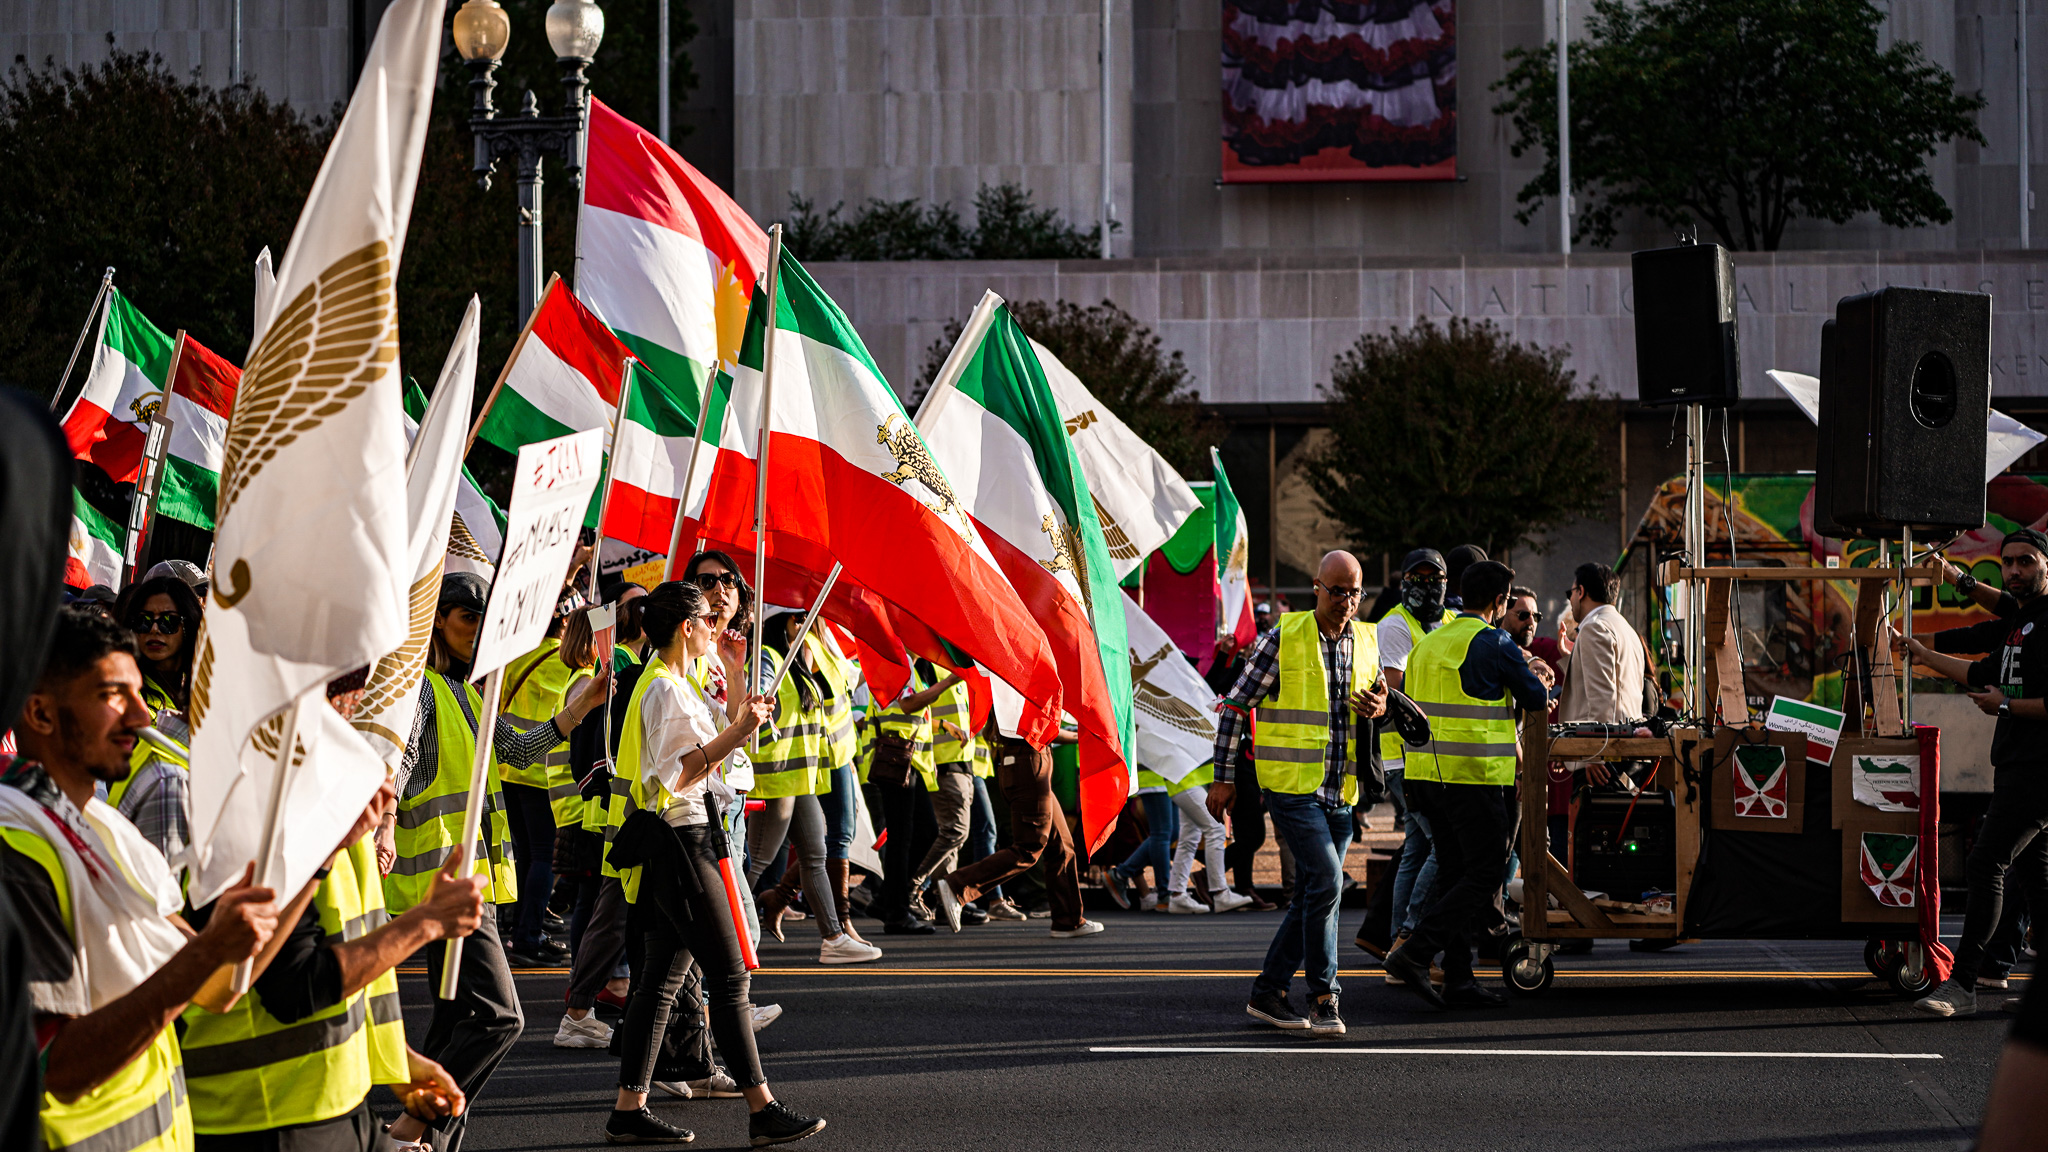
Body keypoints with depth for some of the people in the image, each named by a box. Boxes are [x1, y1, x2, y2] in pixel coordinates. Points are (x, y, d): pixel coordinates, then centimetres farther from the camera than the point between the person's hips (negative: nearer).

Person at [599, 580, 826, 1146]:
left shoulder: (673, 684, 18)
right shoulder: (666, 688, -14)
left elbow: (711, 756, 23)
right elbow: (683, 774, -21)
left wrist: (736, 683, 24)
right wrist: (738, 731, -24)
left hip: (675, 843, 10)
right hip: (680, 841, -10)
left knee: (662, 977, 9)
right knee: (729, 974, -8)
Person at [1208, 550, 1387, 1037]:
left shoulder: (1366, 642, 8)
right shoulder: (1282, 640, -7)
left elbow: (1379, 689, 25)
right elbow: (1235, 706, -3)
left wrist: (1381, 705, -1)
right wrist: (1224, 777, -4)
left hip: (1340, 791, 6)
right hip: (1291, 784, -6)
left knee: (1313, 894, 8)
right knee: (1326, 880, -17)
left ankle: (1267, 992, 20)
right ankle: (1324, 997, -10)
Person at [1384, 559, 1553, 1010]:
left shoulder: (1428, 643, 15)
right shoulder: (1494, 644, -9)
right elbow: (1536, 698, -1)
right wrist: (1538, 682, 23)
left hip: (1428, 772, 8)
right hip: (1475, 777, -8)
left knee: (1454, 873, 11)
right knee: (1484, 876, -3)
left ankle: (1459, 977, 10)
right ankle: (1414, 953, -14)